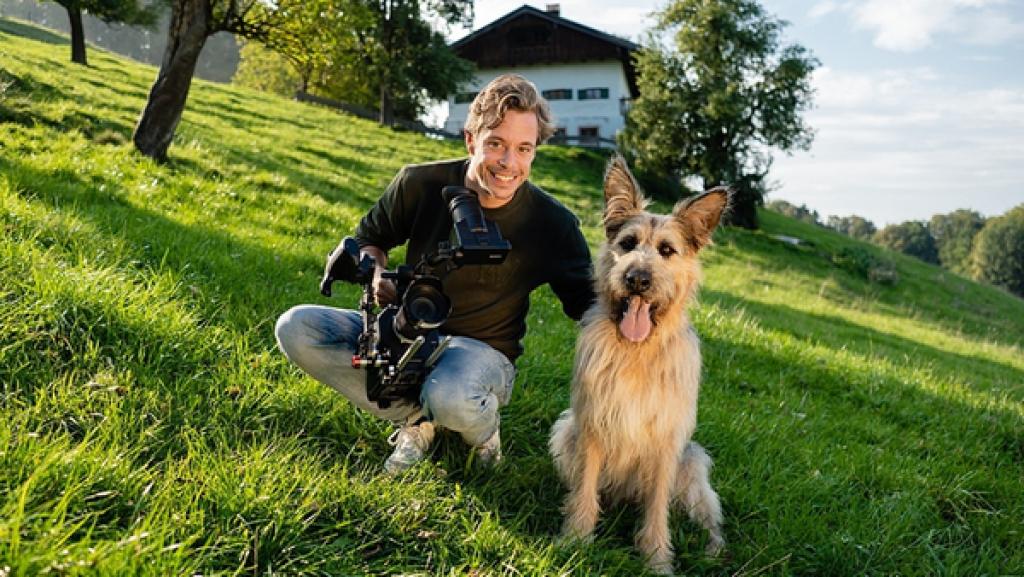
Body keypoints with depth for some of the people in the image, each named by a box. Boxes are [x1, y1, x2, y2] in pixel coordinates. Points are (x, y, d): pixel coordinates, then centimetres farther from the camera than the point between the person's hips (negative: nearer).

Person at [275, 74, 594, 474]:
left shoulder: (552, 224, -15)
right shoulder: (419, 184, -10)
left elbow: (586, 305, -6)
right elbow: (369, 239, 8)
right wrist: (376, 275, -15)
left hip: (481, 351, -3)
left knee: (450, 397, -40)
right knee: (296, 327, -16)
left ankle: (483, 429, 0)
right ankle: (413, 416, -7)